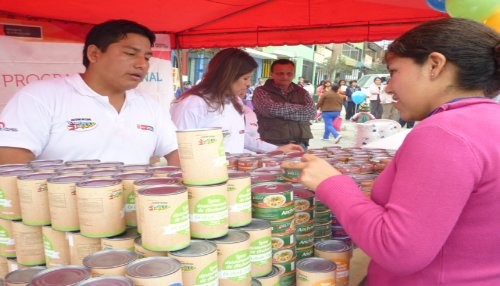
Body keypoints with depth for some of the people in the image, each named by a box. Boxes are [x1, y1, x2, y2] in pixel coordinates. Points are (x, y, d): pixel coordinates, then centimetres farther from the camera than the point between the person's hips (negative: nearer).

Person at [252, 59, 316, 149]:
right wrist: (301, 108, -1)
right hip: (272, 144, -3)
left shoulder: (302, 92, 14)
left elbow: (311, 112, -1)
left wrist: (281, 113, -8)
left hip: (300, 144, 3)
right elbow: (271, 109, -14)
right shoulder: (261, 91, 3)